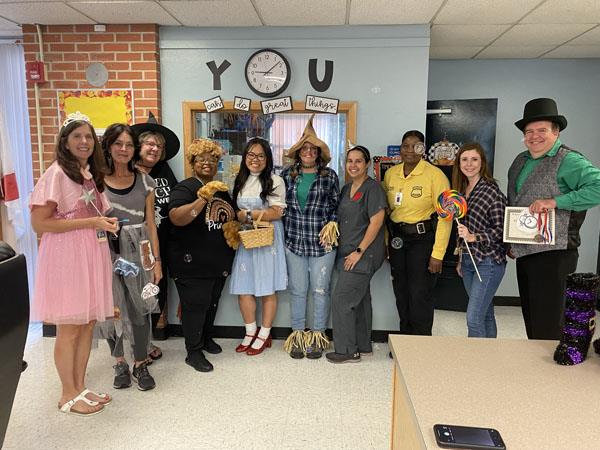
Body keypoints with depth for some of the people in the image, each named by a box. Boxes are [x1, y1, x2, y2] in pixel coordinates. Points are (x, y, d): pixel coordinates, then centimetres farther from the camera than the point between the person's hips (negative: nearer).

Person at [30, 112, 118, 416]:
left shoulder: (91, 174, 14)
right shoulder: (57, 174, -10)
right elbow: (39, 223, -16)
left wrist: (106, 224, 7)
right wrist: (91, 222, -17)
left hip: (92, 255, 8)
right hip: (66, 257, -8)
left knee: (87, 324, 12)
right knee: (69, 329, 2)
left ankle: (80, 387, 26)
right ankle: (68, 396, 17)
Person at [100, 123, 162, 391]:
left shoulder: (144, 182, 5)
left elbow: (150, 223, 6)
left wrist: (157, 260, 3)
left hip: (139, 252, 1)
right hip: (108, 251, -1)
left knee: (140, 309, 3)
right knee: (113, 308, 7)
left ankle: (141, 364, 20)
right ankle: (119, 363, 27)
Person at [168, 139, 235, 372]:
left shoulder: (222, 189, 13)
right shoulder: (185, 188, -10)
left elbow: (230, 217, 28)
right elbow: (177, 218, -27)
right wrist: (204, 198, -34)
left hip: (219, 261, 8)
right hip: (192, 262, -7)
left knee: (212, 302, 19)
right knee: (195, 305, -3)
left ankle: (207, 338, 37)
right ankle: (193, 352, 11)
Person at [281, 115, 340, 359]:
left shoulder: (330, 176, 1)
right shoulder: (287, 175, 5)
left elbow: (336, 206, 6)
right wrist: (285, 232, 5)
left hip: (322, 243, -1)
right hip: (294, 242, 2)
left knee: (320, 290, 6)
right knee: (297, 290, 9)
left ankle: (318, 336, 20)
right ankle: (297, 335, 22)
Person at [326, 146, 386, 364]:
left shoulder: (373, 188, -11)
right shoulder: (346, 188, 14)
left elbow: (376, 222, -17)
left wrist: (359, 251, -17)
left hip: (364, 255, -8)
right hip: (349, 254, 8)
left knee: (341, 299, -7)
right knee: (360, 299, 16)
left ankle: (347, 351, 6)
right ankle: (363, 346, 28)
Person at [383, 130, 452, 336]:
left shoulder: (435, 175, -12)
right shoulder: (390, 174, 5)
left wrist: (438, 254, -16)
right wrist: (385, 243, 10)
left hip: (423, 239, -5)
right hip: (396, 239, 6)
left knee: (420, 296, -3)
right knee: (401, 295, 14)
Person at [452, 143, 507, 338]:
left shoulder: (492, 191, -11)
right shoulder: (462, 190, 10)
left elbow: (500, 229, -12)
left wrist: (474, 237, -26)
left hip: (488, 261, -7)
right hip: (468, 261, 7)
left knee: (474, 317, -10)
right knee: (485, 313, 16)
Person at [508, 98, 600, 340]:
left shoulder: (568, 160, -9)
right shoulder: (520, 161, 15)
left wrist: (555, 201, -25)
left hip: (552, 254, -8)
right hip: (524, 253, 8)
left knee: (546, 328, -4)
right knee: (530, 321, 17)